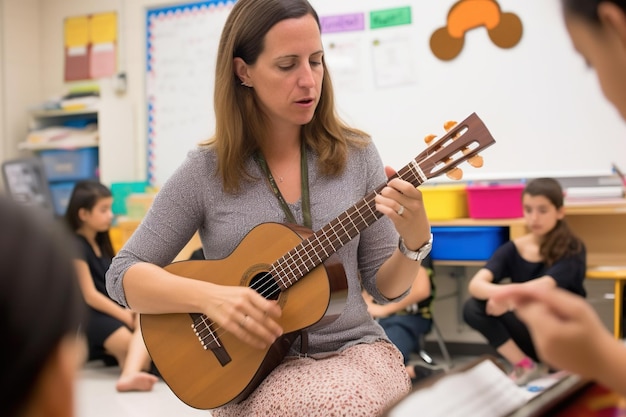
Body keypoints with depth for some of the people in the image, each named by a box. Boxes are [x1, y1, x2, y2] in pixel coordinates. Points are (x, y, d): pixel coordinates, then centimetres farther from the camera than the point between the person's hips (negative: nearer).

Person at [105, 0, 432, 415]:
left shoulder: (355, 154, 1)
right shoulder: (206, 172, -5)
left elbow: (386, 287, 5)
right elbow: (124, 275, -3)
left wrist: (414, 241, -17)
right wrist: (208, 296, -20)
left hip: (353, 350, 3)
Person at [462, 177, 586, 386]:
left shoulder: (572, 249, -10)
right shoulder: (512, 249, -4)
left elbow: (547, 286, -30)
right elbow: (475, 284, -22)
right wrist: (499, 292, -46)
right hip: (531, 335, 3)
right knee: (473, 308, -21)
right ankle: (525, 366, -13)